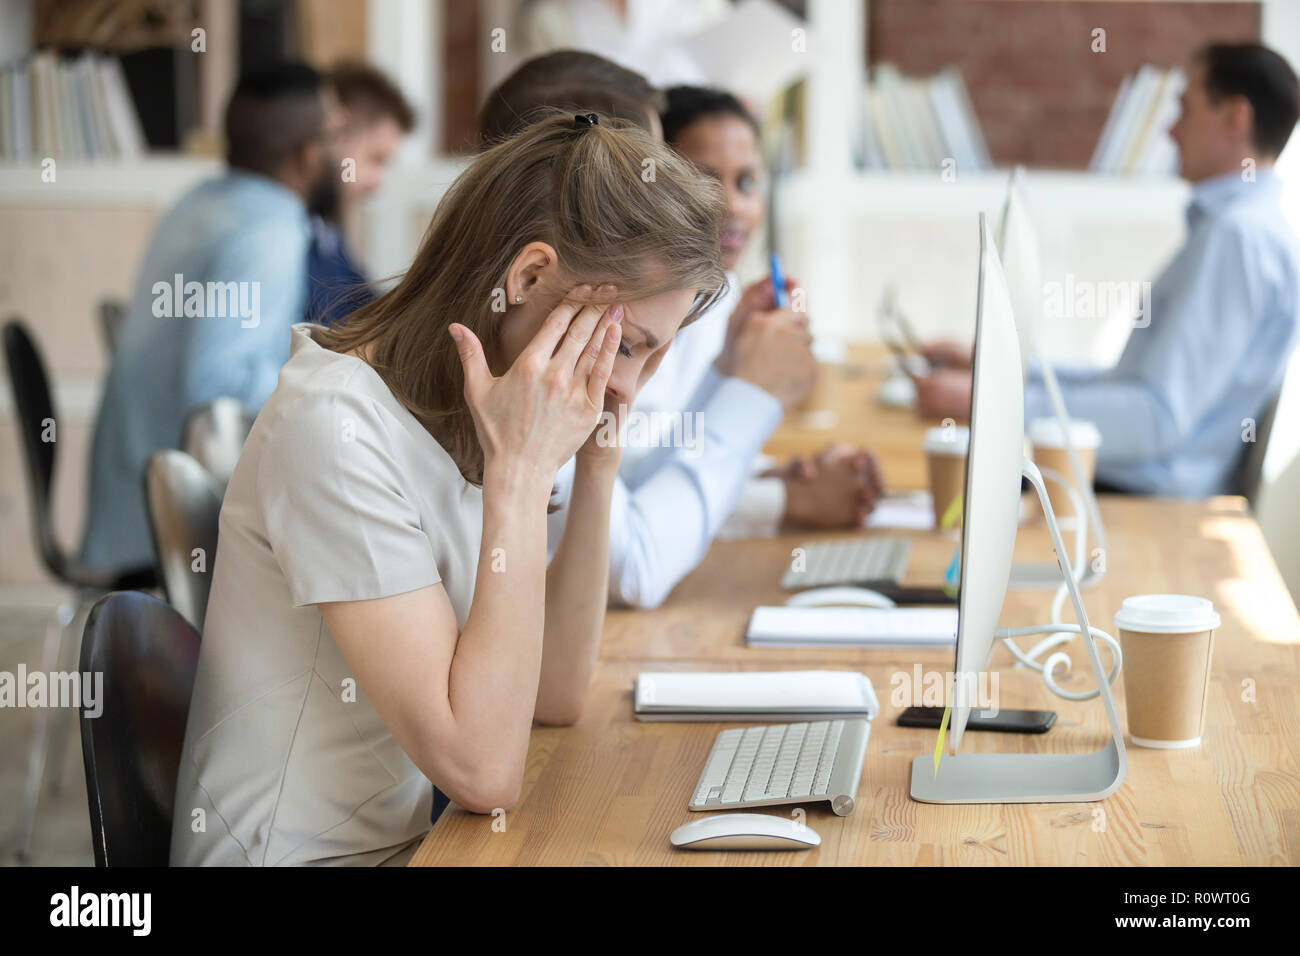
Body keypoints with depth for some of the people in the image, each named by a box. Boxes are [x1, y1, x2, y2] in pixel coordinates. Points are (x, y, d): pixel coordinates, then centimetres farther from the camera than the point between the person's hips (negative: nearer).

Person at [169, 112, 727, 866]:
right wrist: (522, 473, -21)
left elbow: (555, 698, 5)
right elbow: (483, 769, -22)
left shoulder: (459, 416, 5)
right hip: (313, 856, -8)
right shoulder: (337, 428, -19)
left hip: (411, 841, 8)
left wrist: (598, 468, -1)